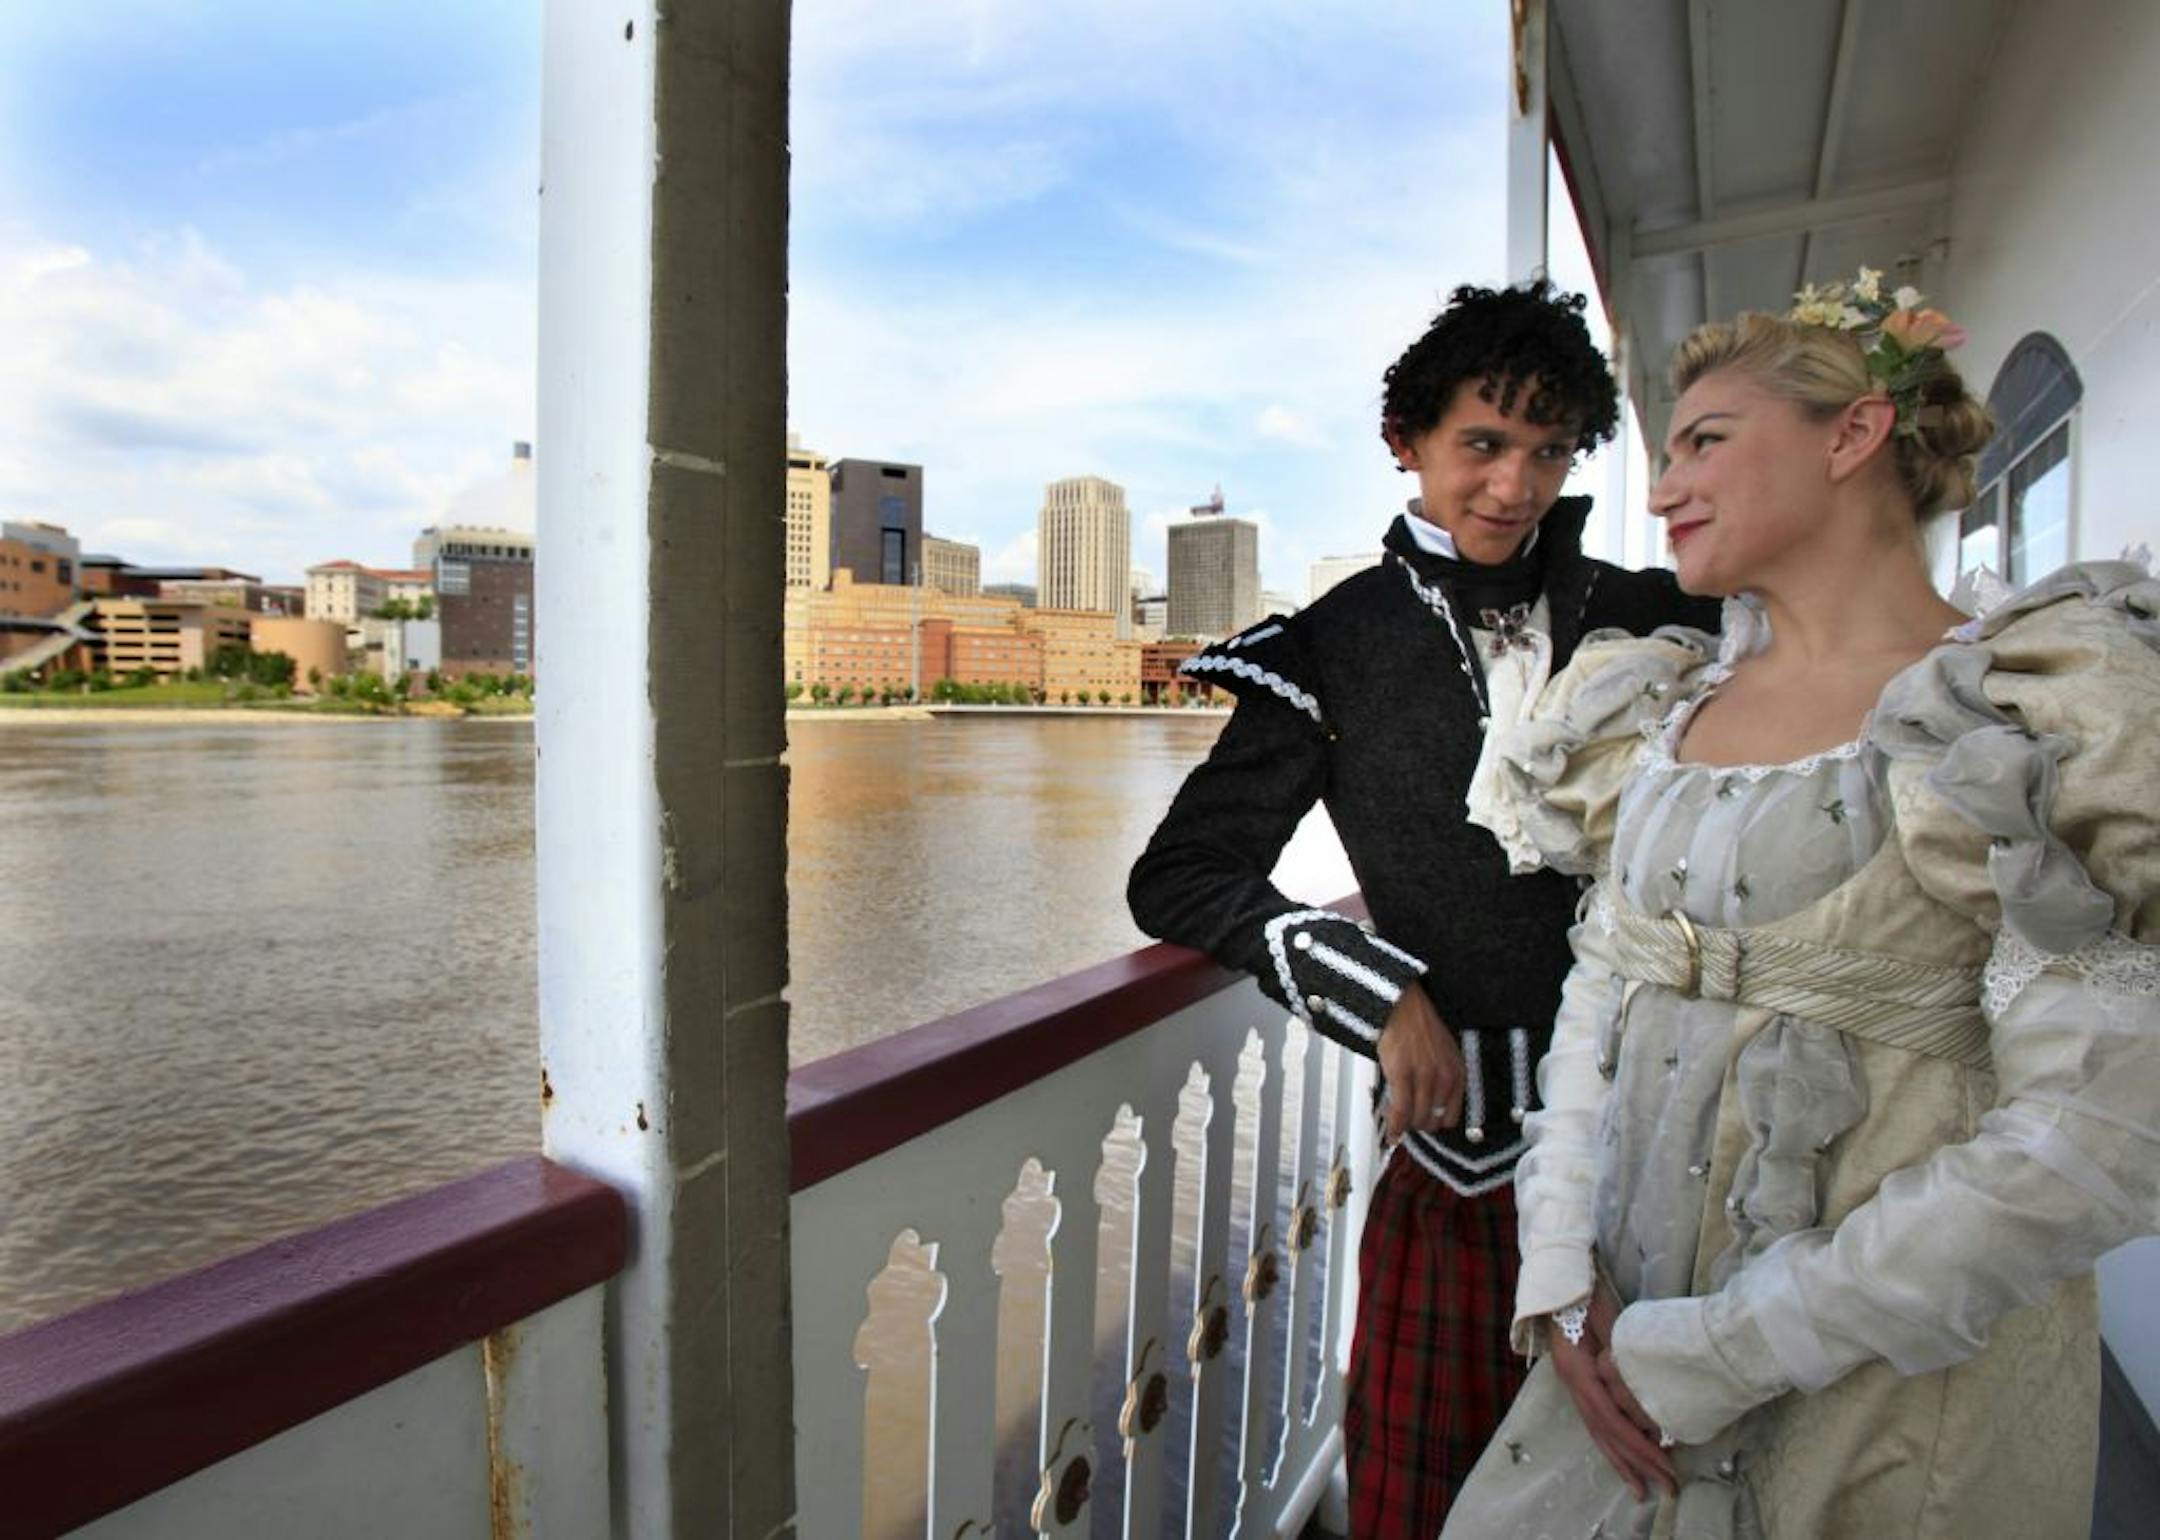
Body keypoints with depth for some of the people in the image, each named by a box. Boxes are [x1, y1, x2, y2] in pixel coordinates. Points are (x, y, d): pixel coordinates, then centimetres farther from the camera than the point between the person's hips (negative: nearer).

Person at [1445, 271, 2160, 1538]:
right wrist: (1561, 1265, -5)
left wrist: (1715, 1354, -16)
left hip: (1897, 1396, -4)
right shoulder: (1658, 712, 4)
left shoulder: (2054, 711, -12)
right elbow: (1601, 990, 6)